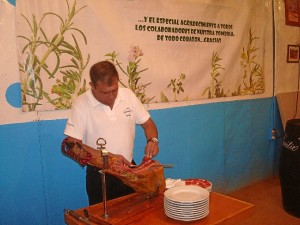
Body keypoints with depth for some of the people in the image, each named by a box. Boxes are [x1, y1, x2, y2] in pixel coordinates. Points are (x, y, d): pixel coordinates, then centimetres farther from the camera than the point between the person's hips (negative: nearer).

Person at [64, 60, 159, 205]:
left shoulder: (128, 95, -4)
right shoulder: (81, 104, -14)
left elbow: (147, 123, 6)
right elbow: (73, 145, -16)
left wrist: (152, 140, -14)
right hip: (99, 175, -3)